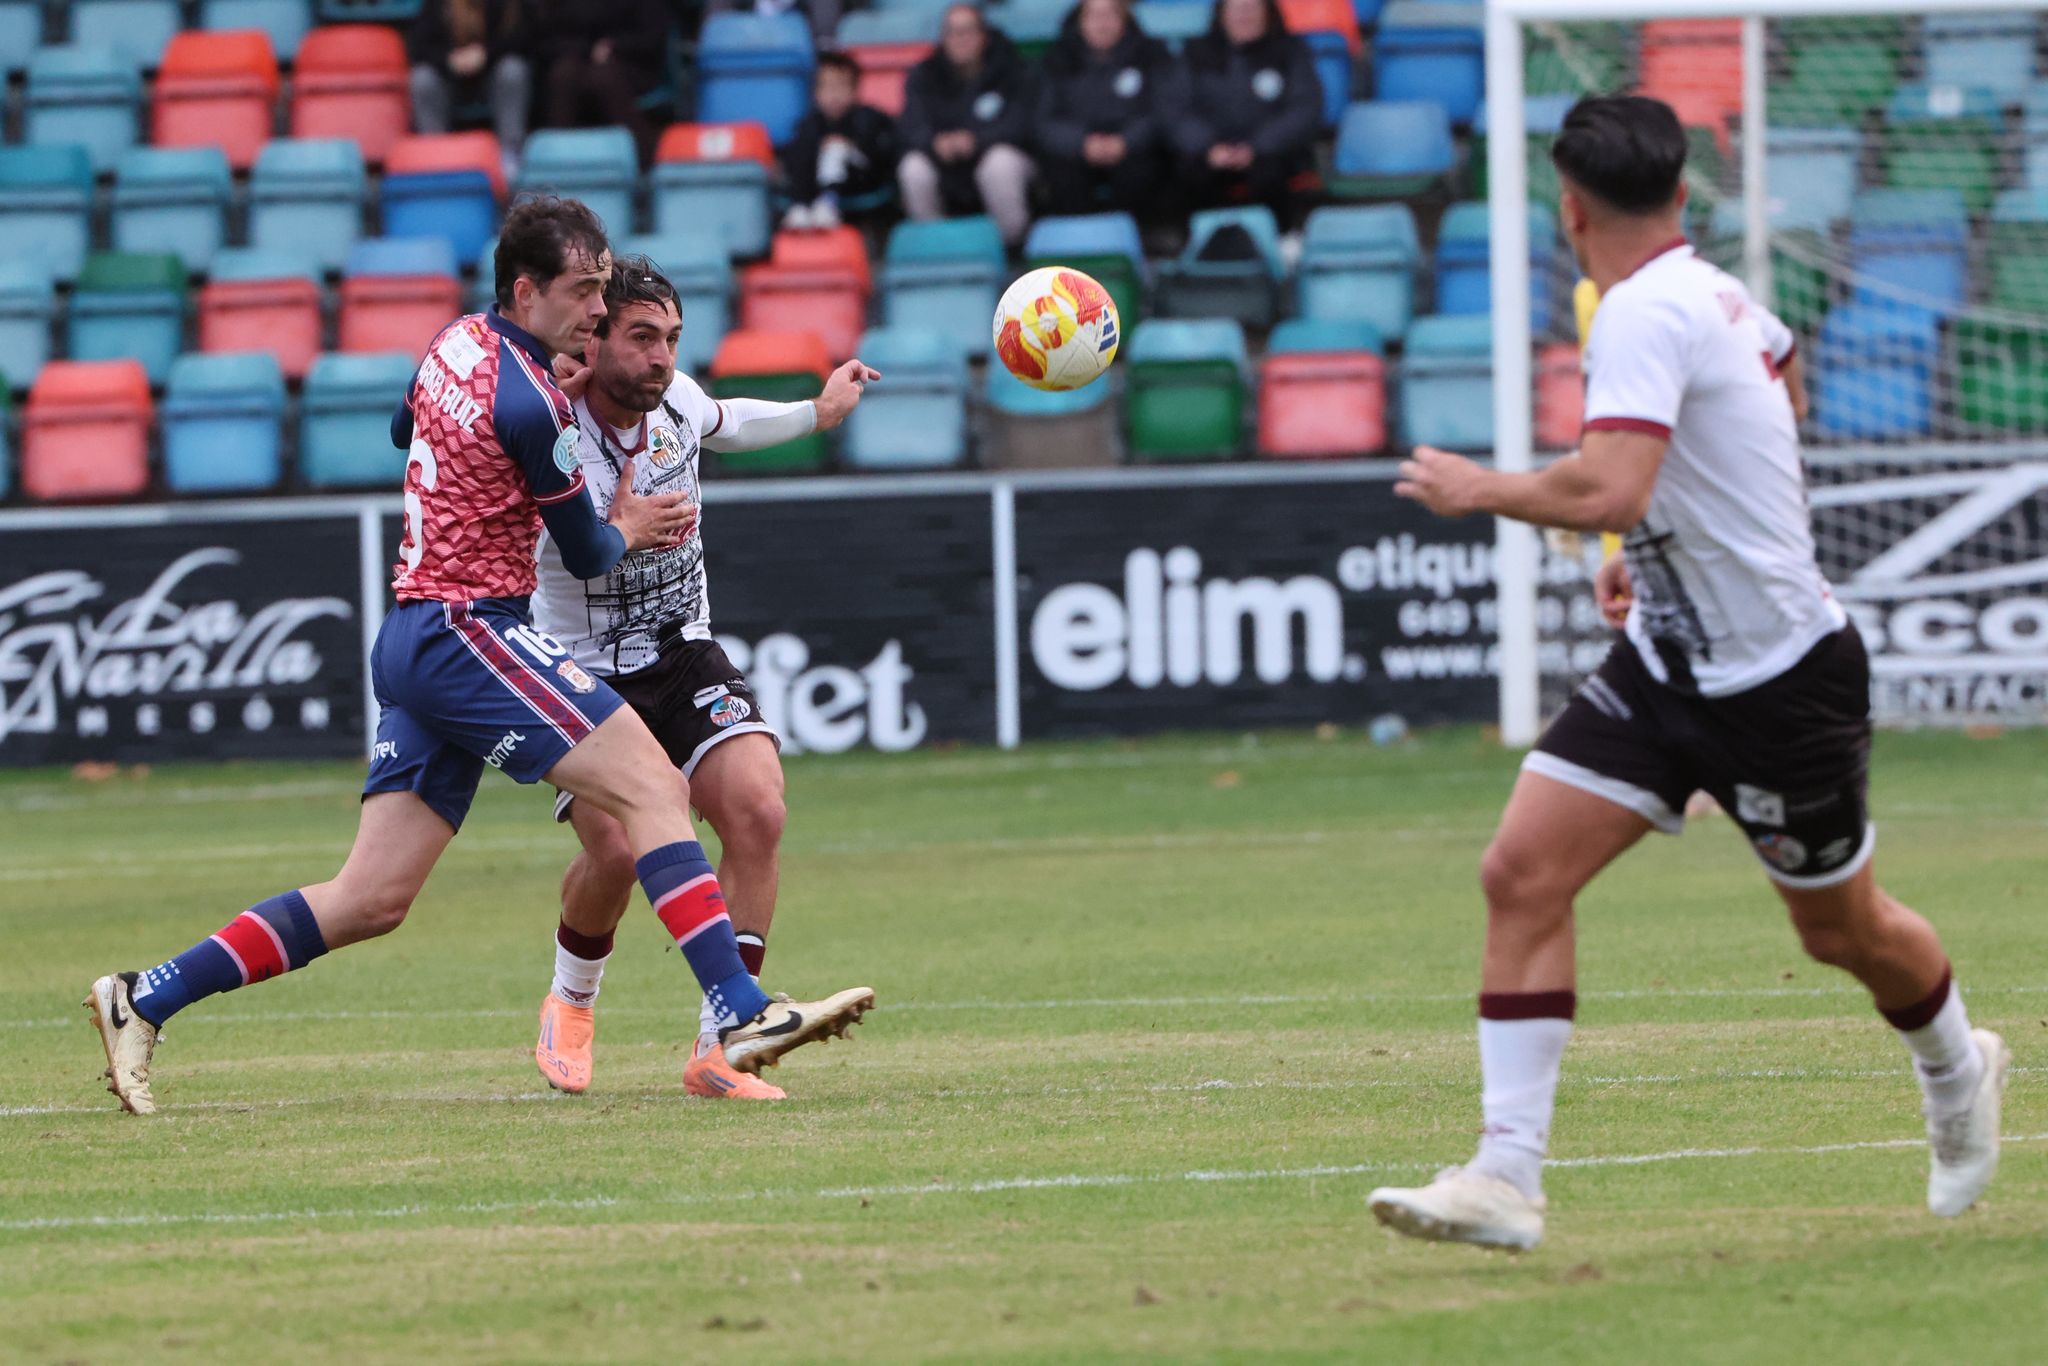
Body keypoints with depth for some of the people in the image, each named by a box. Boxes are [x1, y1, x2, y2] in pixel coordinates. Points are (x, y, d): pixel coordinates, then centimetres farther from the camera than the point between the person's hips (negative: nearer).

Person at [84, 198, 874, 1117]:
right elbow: (587, 556, -2)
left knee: (371, 900, 7)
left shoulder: (457, 345, 13)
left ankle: (144, 999, 6)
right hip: (468, 629, -9)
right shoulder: (531, 403, -13)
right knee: (652, 787, -13)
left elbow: (405, 431, 36)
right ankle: (741, 1013, -24)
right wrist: (628, 530, 20)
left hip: (408, 640, 9)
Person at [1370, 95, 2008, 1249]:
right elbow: (1789, 384, 25)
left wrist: (1477, 489, -22)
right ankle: (1507, 1178, -10)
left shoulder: (1647, 315, -25)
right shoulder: (1720, 296, 3)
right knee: (1523, 872, -8)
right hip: (1671, 664, 9)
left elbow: (1608, 493, -38)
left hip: (1782, 678, -9)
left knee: (1844, 928, 12)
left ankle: (1959, 1075, 44)